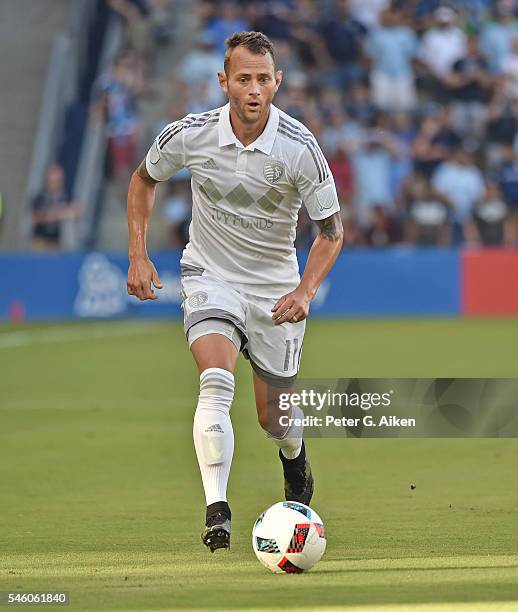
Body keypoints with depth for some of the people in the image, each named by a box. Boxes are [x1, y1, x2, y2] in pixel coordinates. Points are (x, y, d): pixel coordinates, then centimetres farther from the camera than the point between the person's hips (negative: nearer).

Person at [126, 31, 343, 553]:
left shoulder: (299, 148, -19)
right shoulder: (189, 135, -14)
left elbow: (331, 229, -8)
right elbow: (144, 179, 8)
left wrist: (305, 290, -23)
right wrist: (138, 255, 0)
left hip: (275, 289, 0)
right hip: (209, 276, 0)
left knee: (274, 418, 7)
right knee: (216, 382, -27)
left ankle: (295, 459, 44)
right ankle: (216, 511, -29)